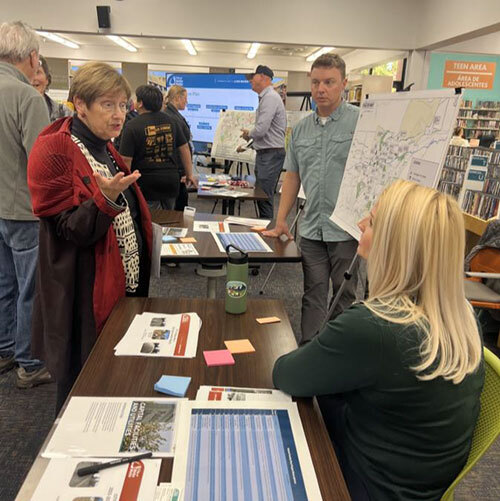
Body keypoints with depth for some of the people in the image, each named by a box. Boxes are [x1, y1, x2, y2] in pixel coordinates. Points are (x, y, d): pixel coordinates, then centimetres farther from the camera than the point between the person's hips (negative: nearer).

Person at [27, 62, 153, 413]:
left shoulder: (105, 150, 11)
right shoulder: (54, 151, -17)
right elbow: (70, 231, -21)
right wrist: (106, 199, -35)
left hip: (125, 287, 8)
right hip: (86, 299, -8)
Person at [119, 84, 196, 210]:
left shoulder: (132, 126, -10)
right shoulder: (171, 121, 5)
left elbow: (126, 160, -12)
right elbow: (184, 148, 10)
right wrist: (189, 174, 19)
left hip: (147, 184, -5)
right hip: (171, 181, 5)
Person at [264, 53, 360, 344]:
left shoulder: (361, 121, -5)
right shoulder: (301, 129, 12)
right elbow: (293, 176, 16)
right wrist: (281, 220, 12)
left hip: (346, 229, -4)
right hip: (311, 230, 4)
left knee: (345, 295, 10)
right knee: (313, 294, 11)